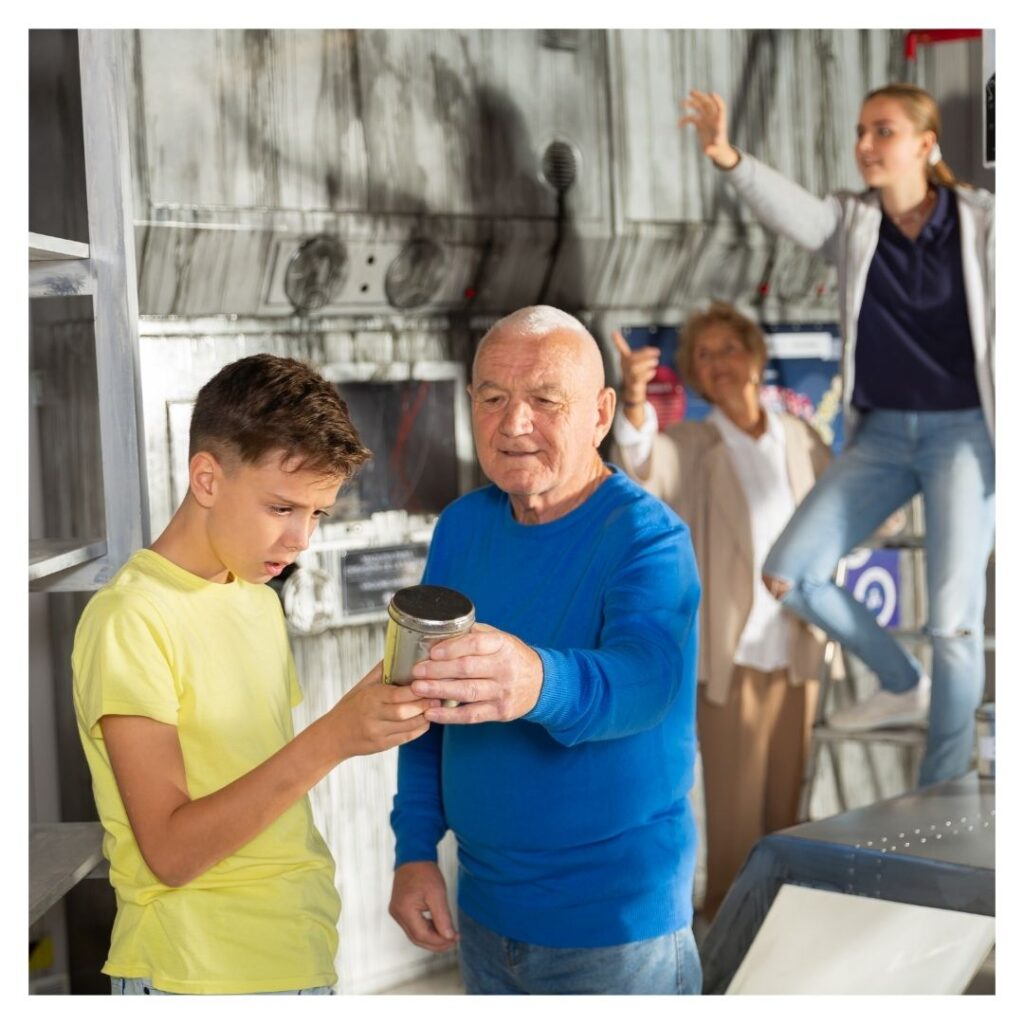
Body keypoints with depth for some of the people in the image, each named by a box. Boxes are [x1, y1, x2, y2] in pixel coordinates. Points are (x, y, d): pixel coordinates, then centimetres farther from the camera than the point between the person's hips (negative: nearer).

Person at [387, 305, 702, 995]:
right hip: (484, 911, 6)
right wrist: (415, 848, -1)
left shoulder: (649, 538, -16)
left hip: (616, 920, -5)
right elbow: (429, 703, 8)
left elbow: (643, 678, -35)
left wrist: (540, 683, -55)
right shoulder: (462, 527, 3)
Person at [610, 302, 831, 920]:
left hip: (798, 653, 4)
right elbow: (644, 464, -27)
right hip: (731, 657, -4)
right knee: (736, 809, 1)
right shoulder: (691, 446, -6)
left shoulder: (800, 439, 6)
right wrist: (634, 403, -47)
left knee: (786, 802, 14)